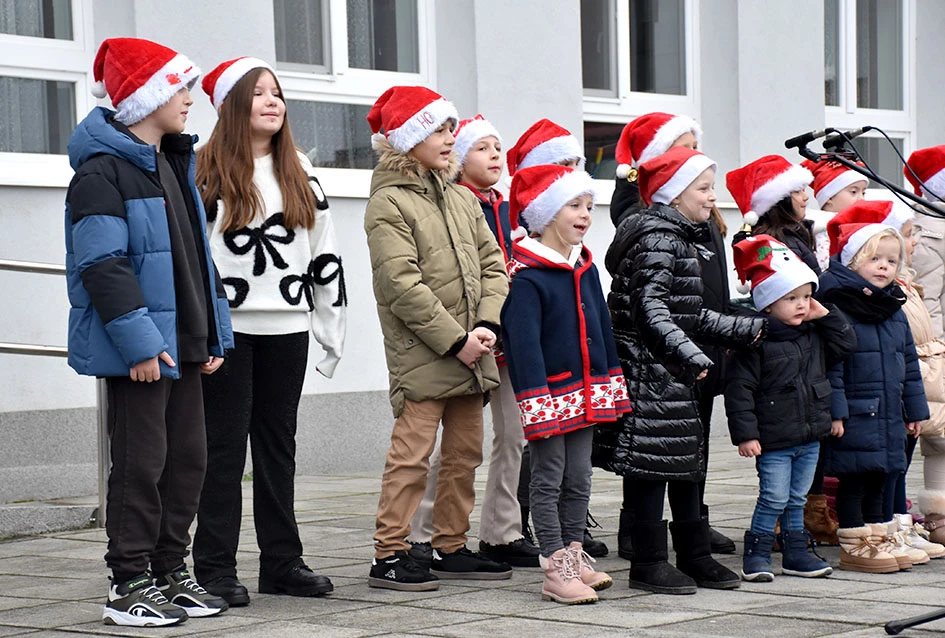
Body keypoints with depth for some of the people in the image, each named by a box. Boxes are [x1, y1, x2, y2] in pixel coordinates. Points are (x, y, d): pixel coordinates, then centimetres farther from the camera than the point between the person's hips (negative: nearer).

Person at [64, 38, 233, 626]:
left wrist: (213, 334, 15)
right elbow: (103, 265, -19)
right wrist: (139, 342, -23)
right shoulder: (102, 172, -12)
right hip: (138, 351, -9)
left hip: (183, 344, 9)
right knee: (141, 462, -4)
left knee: (188, 458, 12)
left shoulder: (174, 165, 17)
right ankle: (130, 585, 4)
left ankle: (170, 572, 22)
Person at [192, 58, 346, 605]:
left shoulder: (300, 171, 13)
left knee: (279, 442, 10)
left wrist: (333, 326, 11)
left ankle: (283, 561, 17)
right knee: (225, 443, -2)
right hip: (228, 327, -5)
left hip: (287, 328, 5)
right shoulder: (205, 169, -3)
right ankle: (216, 567, 3)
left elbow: (325, 252, 15)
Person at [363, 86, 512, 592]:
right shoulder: (388, 204, -8)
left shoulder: (461, 198, 14)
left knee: (465, 452, 11)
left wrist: (487, 325, -6)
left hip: (469, 352, 7)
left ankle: (451, 548, 21)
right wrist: (455, 340, -17)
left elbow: (492, 263, 11)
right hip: (421, 355, -7)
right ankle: (389, 554, -3)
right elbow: (402, 286, -16)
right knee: (411, 454, -8)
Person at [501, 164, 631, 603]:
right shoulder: (526, 278, -15)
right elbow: (524, 345, -19)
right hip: (551, 394, -7)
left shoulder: (586, 267, 10)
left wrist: (613, 383, 16)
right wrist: (536, 404, -22)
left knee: (579, 479, 13)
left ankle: (574, 555, 22)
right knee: (548, 480, 0)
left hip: (587, 393, 8)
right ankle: (556, 570, 2)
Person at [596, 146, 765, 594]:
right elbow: (651, 307, -24)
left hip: (672, 373, 11)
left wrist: (744, 329, 23)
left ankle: (694, 555, 23)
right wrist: (688, 352, -31)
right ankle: (648, 563, 0)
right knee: (655, 459, -6)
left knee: (686, 460, 14)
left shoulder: (678, 238, 18)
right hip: (652, 372, -11)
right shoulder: (658, 239, -14)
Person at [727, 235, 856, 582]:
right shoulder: (756, 343, -15)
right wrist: (745, 433, -19)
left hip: (810, 437, 7)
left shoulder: (815, 336, 9)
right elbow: (739, 389, -16)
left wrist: (825, 316, 4)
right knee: (773, 499, -5)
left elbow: (846, 345, 17)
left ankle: (796, 553, 23)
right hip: (773, 441, -7)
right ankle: (756, 554, 6)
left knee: (797, 500, 15)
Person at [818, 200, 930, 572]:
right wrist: (834, 411, -19)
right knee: (853, 481, -1)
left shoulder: (894, 311, 13)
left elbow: (908, 360, 19)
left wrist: (914, 408, 18)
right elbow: (829, 363, -16)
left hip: (888, 414, 7)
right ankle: (854, 547, 6)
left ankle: (878, 539, 24)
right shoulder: (837, 307, -12)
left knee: (877, 479, 15)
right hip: (854, 415, -7)